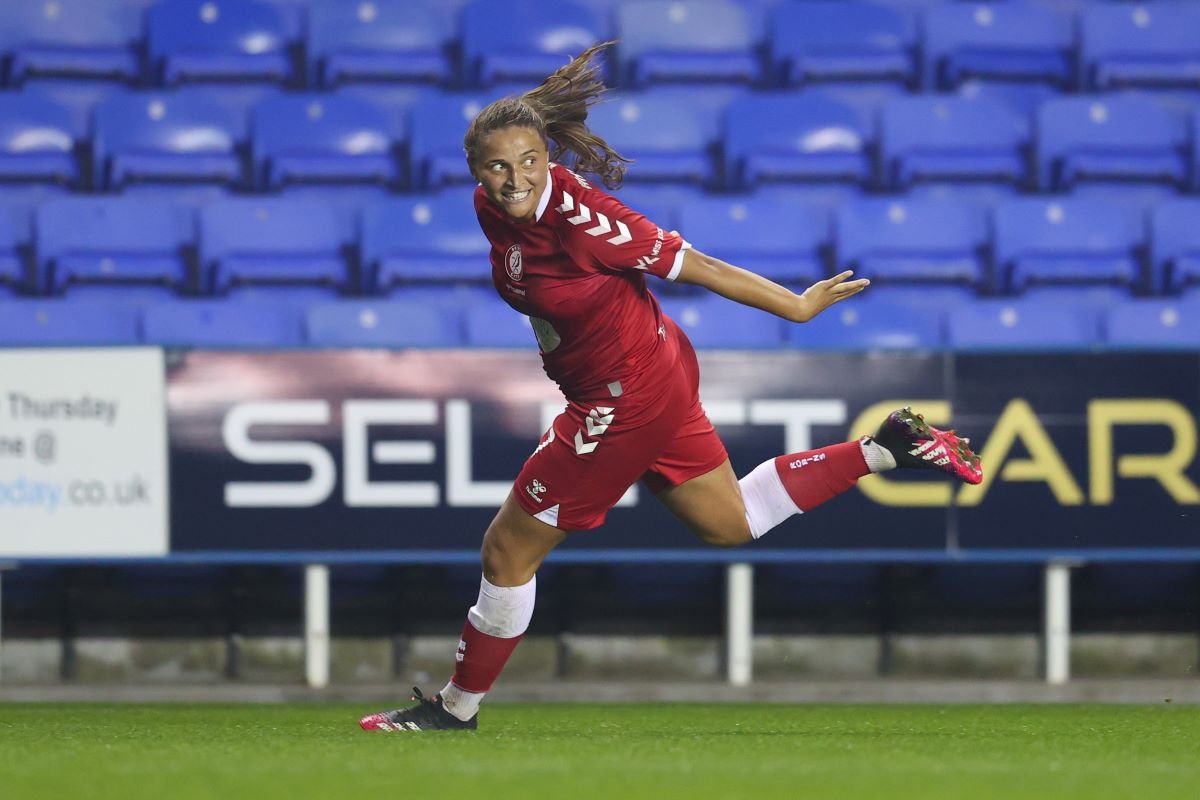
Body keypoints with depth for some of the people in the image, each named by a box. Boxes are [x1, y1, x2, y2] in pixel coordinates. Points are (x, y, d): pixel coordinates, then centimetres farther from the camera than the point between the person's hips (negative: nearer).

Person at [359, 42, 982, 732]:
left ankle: (458, 708, 19)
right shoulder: (495, 210, -7)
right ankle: (887, 449, 25)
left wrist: (799, 307, -13)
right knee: (730, 522, 24)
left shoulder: (577, 217, -29)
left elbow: (695, 266, -20)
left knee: (509, 548, 2)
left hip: (629, 401, -9)